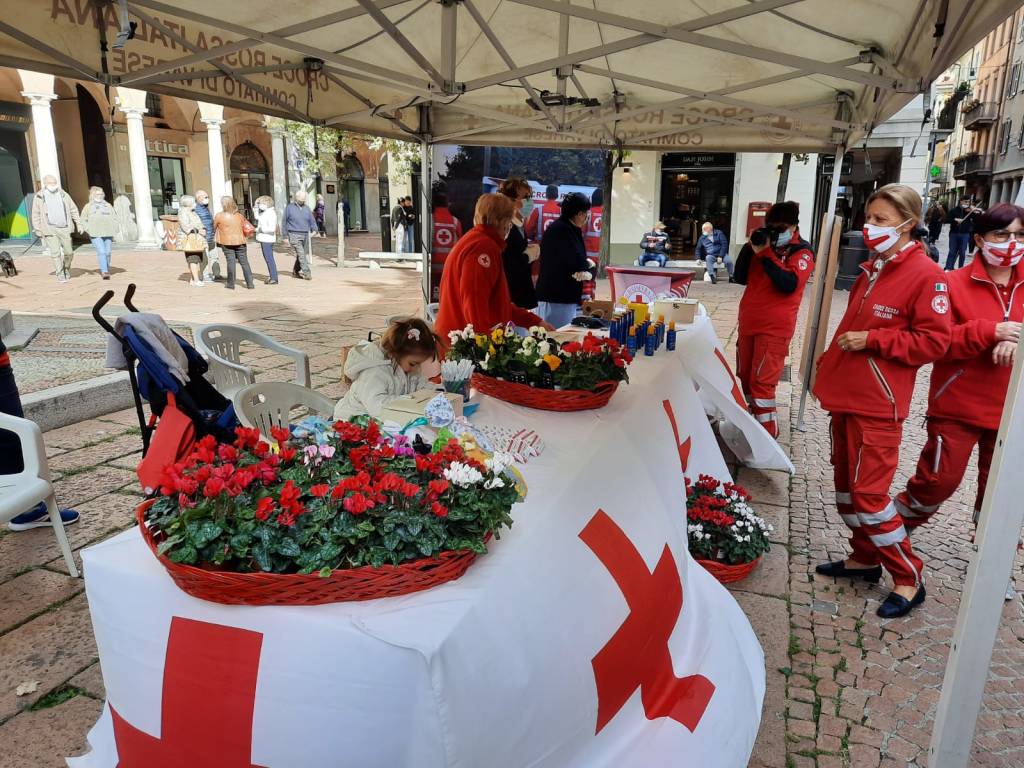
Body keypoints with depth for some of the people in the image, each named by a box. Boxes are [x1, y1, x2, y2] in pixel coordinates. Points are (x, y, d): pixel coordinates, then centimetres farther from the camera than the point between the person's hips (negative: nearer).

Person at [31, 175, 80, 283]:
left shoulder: (63, 195, 8)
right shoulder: (39, 197, 1)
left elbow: (73, 209, 12)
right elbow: (36, 214, 4)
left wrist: (78, 223, 4)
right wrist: (37, 229, 1)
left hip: (64, 228, 2)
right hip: (50, 230, -2)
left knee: (69, 252, 5)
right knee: (56, 253, -7)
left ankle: (66, 269, 30)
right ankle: (60, 274, 1)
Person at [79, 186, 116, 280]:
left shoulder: (108, 205, 18)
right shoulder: (88, 206, 12)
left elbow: (114, 219, 21)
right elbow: (82, 220, 13)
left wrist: (113, 229, 4)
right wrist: (88, 229, -2)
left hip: (108, 234, 3)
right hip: (95, 234, -3)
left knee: (107, 253, 1)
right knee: (101, 252, -16)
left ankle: (106, 270, 17)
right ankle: (104, 272, -21)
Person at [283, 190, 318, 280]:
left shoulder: (306, 208, 12)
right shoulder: (289, 207, 1)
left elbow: (312, 221, 14)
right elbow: (284, 223, 4)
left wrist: (314, 230, -3)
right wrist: (285, 236, 1)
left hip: (305, 235, 5)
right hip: (294, 235, -4)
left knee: (301, 255, 10)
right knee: (301, 254, -13)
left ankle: (296, 271, 27)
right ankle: (306, 273, -15)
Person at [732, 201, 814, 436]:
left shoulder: (802, 251, -6)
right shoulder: (765, 244, 12)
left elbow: (789, 284, -23)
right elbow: (740, 278, 8)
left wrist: (766, 254, -21)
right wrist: (750, 248, -5)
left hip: (774, 327, -7)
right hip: (748, 322, 7)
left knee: (762, 383, -11)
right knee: (745, 378, 14)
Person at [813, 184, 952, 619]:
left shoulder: (925, 274, -12)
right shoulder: (872, 269, 13)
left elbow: (933, 341, -15)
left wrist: (872, 340, -18)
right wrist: (831, 361, 17)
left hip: (877, 404, -8)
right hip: (845, 394, 8)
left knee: (868, 490, -5)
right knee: (846, 483, 15)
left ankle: (908, 578, 12)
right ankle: (865, 558, 31)